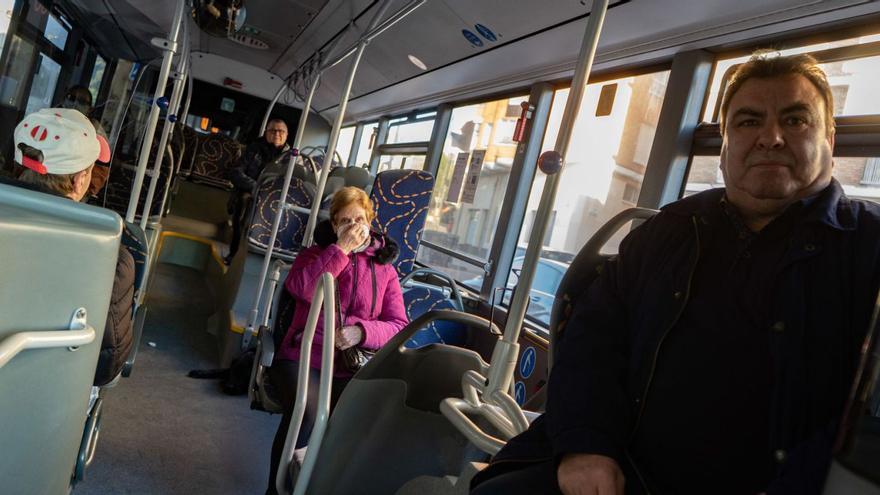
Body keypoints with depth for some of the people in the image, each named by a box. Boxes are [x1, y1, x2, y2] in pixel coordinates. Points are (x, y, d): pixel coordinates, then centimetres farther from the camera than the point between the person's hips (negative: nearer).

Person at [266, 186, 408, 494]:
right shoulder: (316, 253, 12)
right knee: (308, 412, -32)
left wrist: (361, 332, -14)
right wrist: (341, 248, -10)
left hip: (350, 366, 1)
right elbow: (300, 288, -11)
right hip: (303, 355, -1)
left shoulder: (384, 269, 13)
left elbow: (399, 325, 5)